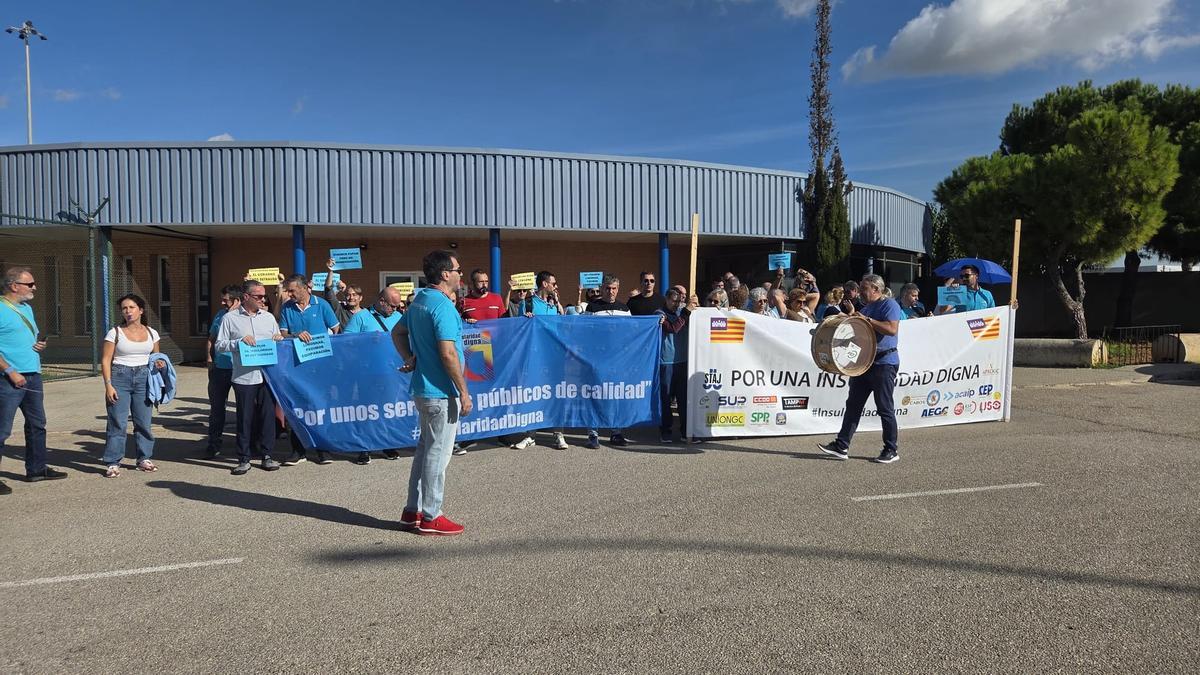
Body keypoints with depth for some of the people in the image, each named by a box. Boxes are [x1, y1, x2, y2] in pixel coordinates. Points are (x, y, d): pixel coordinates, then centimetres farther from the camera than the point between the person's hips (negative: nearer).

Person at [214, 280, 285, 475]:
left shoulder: (269, 317, 13)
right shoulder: (230, 318, 2)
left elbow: (279, 341, 22)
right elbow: (219, 345, 1)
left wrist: (279, 339, -1)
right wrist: (239, 341, -13)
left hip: (267, 375, 3)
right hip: (244, 377, -3)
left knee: (268, 415, 5)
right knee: (244, 418, 3)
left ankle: (267, 455, 16)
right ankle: (243, 459, 12)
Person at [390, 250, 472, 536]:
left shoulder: (419, 301, 12)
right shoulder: (443, 306, -19)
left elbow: (397, 333, 22)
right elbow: (448, 354, -23)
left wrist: (409, 359, 8)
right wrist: (464, 392, -18)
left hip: (422, 388, 10)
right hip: (442, 391, -10)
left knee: (425, 449, 17)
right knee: (438, 453, 0)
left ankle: (412, 511, 25)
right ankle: (430, 518, 9)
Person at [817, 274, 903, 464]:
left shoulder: (889, 305, -8)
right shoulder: (866, 308, 19)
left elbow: (892, 329, -23)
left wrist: (866, 319, -20)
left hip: (884, 363, -9)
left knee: (885, 408, -1)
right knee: (853, 404, 6)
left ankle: (891, 450, 10)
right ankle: (841, 446, 8)